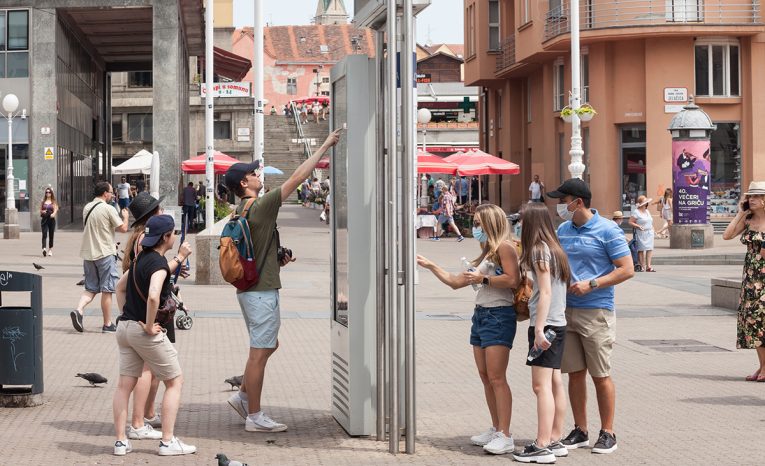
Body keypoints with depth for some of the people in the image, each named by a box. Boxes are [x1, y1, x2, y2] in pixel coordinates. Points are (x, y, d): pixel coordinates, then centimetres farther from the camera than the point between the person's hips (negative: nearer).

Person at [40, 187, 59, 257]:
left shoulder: (53, 202, 4)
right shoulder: (43, 201, 8)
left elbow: (55, 210, -6)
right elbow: (40, 210, 13)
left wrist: (53, 214, -26)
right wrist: (42, 211, -9)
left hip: (51, 219, 0)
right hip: (44, 219, 0)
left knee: (51, 235, 6)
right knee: (44, 234, -13)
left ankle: (50, 250, 18)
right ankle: (44, 249, -25)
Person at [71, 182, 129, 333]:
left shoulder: (87, 207, 9)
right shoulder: (108, 209, -12)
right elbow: (123, 228, -9)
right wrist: (125, 217, 12)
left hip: (88, 254, 6)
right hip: (105, 253, -6)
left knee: (91, 288, 13)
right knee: (107, 290, 3)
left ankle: (78, 310, -11)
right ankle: (107, 324, 8)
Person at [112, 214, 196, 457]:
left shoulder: (141, 258, 12)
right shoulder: (158, 262, -16)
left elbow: (120, 286, 24)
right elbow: (153, 296, -32)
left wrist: (126, 313, 18)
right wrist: (149, 326, -21)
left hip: (125, 326, 8)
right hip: (144, 330, -8)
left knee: (124, 384, 10)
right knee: (175, 381, 4)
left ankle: (121, 441, 12)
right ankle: (168, 441, 2)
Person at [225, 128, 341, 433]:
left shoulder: (241, 212, 11)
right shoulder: (260, 207, -17)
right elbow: (296, 179, -17)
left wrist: (277, 259, 15)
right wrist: (324, 147, -11)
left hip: (250, 287, 10)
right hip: (261, 290, -10)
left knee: (268, 345, 20)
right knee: (260, 352, -3)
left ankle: (243, 395, 21)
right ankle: (254, 416, 2)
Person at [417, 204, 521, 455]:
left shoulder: (504, 247, -6)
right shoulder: (486, 252, 22)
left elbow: (512, 279, -21)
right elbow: (456, 282, 23)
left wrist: (482, 279, -15)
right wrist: (430, 266, 19)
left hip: (499, 316, -9)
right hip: (480, 314, 9)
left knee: (496, 378, -12)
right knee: (486, 377, 9)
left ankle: (505, 436, -12)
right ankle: (496, 429, 16)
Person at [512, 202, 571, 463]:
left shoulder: (539, 250, -12)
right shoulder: (555, 249, 14)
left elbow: (545, 292, -17)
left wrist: (539, 329, -20)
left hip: (545, 323, -10)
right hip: (558, 323, 10)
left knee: (541, 384, -11)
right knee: (555, 383, 12)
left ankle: (542, 447, -14)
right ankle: (555, 441, 18)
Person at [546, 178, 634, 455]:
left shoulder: (607, 230, -8)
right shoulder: (562, 230, 11)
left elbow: (627, 270, -11)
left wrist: (591, 284, -17)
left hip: (596, 312, -6)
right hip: (566, 310, 6)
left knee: (600, 375, 1)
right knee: (575, 373, 8)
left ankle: (607, 433, 11)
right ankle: (580, 431, 17)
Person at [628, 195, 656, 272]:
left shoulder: (647, 211, 17)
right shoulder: (636, 212, -7)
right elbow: (631, 222, -11)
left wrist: (652, 227, 15)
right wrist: (638, 226, -23)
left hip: (649, 233, 7)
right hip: (641, 233, -7)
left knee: (650, 249, -2)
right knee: (641, 250, -4)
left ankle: (648, 266, -2)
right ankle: (642, 266, -1)